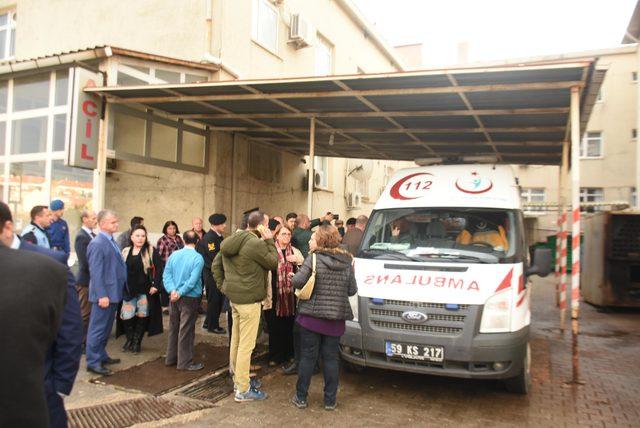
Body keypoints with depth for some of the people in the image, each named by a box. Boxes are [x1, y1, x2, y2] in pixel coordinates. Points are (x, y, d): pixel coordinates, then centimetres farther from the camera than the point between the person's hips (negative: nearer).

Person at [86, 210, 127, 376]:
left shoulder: (111, 241, 12)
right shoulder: (97, 244, -16)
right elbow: (96, 272, -19)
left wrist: (117, 291, 14)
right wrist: (102, 295, -22)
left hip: (113, 292, 9)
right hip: (104, 294, -9)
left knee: (106, 327, 18)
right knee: (98, 328, -1)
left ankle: (102, 355, 30)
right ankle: (93, 362, 8)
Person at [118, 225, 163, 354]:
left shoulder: (151, 251, -2)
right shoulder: (125, 252, 9)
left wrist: (155, 285, -14)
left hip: (145, 290, -3)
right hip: (129, 290, 3)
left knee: (142, 316, 4)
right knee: (126, 316, 1)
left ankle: (136, 341, 21)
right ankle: (129, 339, 24)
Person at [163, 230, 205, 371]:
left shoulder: (174, 255, 2)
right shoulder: (198, 258, -14)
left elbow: (166, 275, -3)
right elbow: (193, 280, -21)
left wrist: (172, 290, -13)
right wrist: (180, 293, -14)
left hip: (174, 297, 5)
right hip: (190, 298, -5)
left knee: (173, 328, 17)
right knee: (186, 330, 3)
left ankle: (171, 358, 27)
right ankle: (185, 362, 10)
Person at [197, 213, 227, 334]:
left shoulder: (219, 237, 13)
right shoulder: (209, 237, -16)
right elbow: (214, 256, -23)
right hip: (211, 273, -9)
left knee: (218, 299, 15)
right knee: (214, 299, 1)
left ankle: (208, 323, 28)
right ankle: (212, 326, 13)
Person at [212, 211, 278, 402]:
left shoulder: (231, 241, 7)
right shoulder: (256, 243, -20)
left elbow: (216, 265, 11)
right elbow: (273, 263, -10)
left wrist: (223, 285, 12)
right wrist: (269, 241, -6)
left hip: (234, 296, 9)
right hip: (249, 299, -9)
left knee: (236, 340, 18)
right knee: (246, 345, -2)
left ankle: (239, 379, 33)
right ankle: (242, 390, 5)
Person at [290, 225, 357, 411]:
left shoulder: (314, 259, -11)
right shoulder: (347, 262, 1)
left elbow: (297, 281, -18)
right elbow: (352, 290, 3)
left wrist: (294, 276, 4)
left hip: (311, 316, -3)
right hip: (336, 318, 3)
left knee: (307, 357, 9)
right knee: (331, 358, 12)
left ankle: (301, 398, 18)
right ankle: (330, 400, 19)